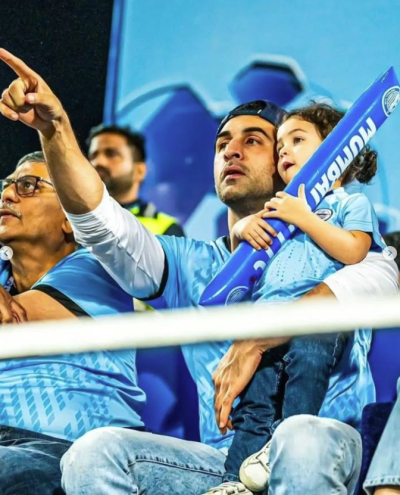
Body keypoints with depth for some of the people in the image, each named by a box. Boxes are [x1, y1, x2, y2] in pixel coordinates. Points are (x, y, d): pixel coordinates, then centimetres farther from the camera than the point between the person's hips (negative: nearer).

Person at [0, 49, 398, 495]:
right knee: (95, 452, -21)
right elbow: (102, 224, 3)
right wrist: (54, 128, -13)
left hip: (324, 448, -3)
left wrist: (254, 342, -23)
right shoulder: (192, 265, 20)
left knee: (301, 439, -39)